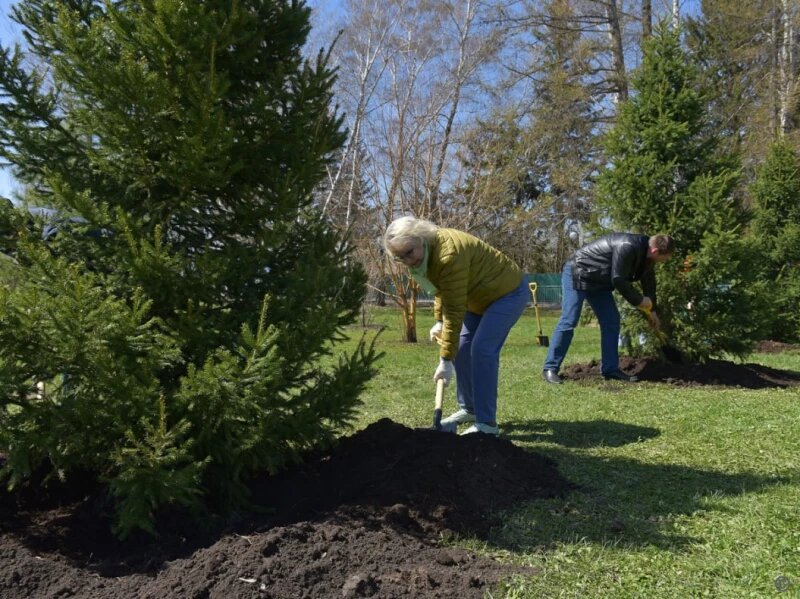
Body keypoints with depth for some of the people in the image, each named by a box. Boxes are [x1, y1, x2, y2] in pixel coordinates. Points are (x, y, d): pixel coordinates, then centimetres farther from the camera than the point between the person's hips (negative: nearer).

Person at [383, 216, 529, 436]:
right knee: (461, 348, 6)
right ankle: (469, 409, 20)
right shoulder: (426, 252, -5)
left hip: (508, 291, -9)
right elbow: (442, 290, 12)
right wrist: (439, 322, 2)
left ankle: (487, 423, -12)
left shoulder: (449, 253, -34)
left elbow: (454, 310, -34)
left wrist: (446, 360, -32)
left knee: (482, 350, -18)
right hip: (479, 296, 9)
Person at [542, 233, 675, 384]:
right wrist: (638, 300, -16)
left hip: (598, 281, 10)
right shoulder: (627, 247, -30)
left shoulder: (645, 252, 1)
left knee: (612, 321, 4)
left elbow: (649, 281, 14)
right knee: (568, 322, -14)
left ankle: (610, 369, 11)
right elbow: (618, 280, -29)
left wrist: (652, 310, 19)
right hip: (577, 275, -10)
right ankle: (550, 369, -10)